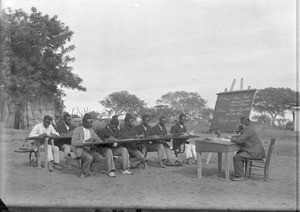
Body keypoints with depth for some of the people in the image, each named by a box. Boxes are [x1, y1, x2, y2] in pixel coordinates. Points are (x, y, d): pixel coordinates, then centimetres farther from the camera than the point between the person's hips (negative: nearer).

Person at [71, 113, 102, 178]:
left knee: (97, 156, -23)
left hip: (89, 150, 6)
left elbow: (97, 139, 11)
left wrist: (99, 141, -14)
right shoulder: (77, 130, -8)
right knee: (89, 158, -32)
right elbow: (73, 142, -18)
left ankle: (88, 168, 3)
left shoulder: (91, 130, 12)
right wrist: (84, 141, -29)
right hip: (80, 150, -6)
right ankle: (84, 172, -7)